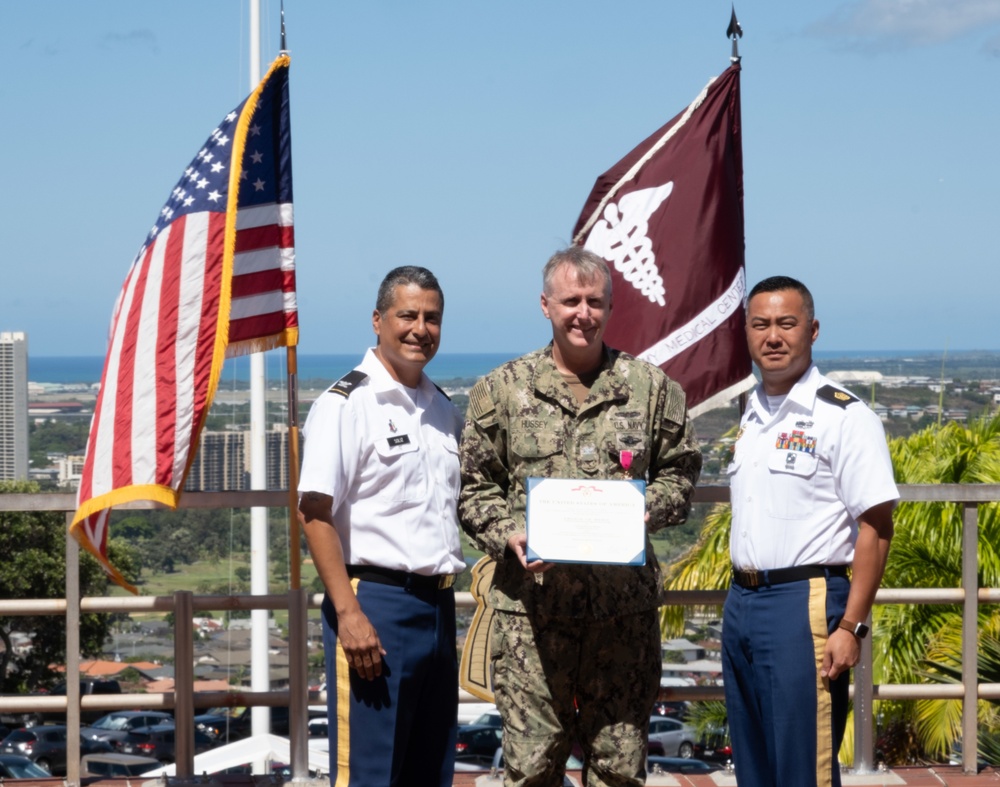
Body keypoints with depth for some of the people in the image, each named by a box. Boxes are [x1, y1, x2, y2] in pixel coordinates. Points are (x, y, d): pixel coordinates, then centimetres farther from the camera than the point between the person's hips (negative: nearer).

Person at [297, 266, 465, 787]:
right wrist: (348, 613, -21)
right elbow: (314, 513, -14)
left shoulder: (443, 410, 15)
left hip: (438, 605, 8)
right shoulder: (345, 403, -8)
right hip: (375, 602, -7)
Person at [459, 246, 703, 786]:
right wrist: (507, 536, -10)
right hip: (532, 602, -1)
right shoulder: (502, 390, 6)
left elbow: (680, 476, 14)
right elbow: (475, 487, 8)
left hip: (624, 607, 1)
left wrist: (640, 511, -6)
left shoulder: (651, 388, 9)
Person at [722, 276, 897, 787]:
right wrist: (742, 598, 14)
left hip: (803, 604, -8)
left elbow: (875, 527, -13)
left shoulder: (843, 416, -10)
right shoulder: (752, 416, 14)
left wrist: (850, 627, -18)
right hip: (741, 601, 8)